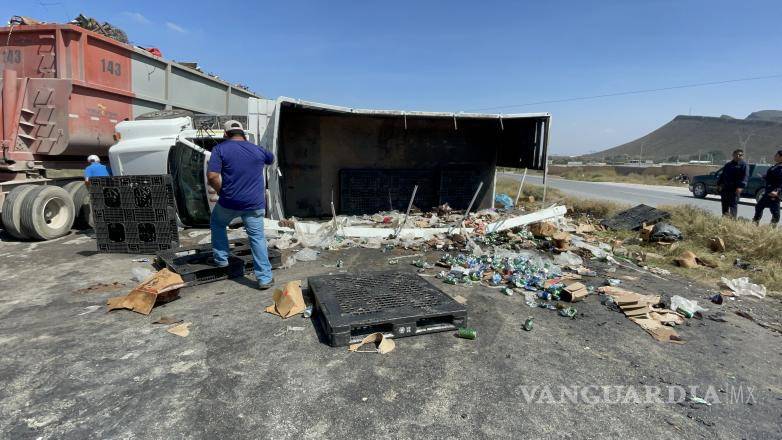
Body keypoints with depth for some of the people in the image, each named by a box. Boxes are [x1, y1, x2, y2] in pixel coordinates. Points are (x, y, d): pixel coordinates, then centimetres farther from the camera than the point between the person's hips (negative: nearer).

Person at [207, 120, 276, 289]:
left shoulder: (220, 149, -2)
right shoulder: (257, 150, 8)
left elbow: (212, 176, -14)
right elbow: (271, 158, 32)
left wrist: (222, 192, 3)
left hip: (229, 202, -1)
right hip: (255, 204, 2)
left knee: (217, 224, 28)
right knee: (257, 238, 6)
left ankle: (221, 259, 33)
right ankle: (265, 278, 5)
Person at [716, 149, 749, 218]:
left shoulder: (744, 165, 0)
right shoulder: (728, 165, 19)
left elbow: (745, 177, -11)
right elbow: (722, 175, 23)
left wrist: (741, 187, -22)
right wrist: (719, 183, 14)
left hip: (735, 189, -6)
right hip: (725, 188, 6)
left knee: (733, 204, -7)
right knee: (724, 204, 11)